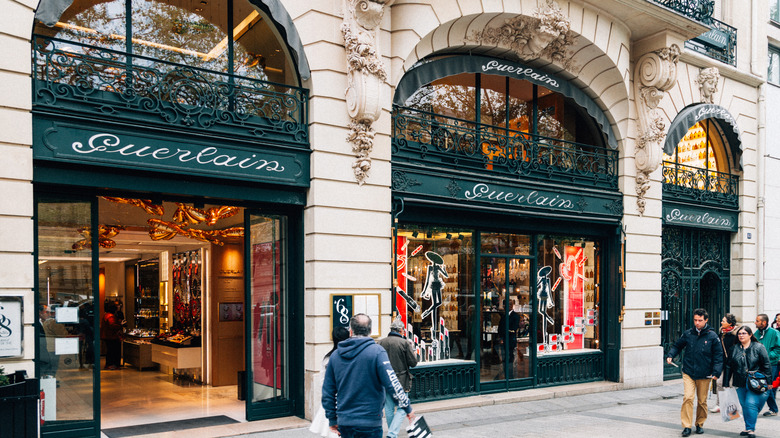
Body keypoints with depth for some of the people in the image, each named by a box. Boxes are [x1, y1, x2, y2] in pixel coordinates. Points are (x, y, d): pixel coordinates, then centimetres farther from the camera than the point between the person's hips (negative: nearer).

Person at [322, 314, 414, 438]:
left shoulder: (335, 355, 5)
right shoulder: (377, 351, -9)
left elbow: (327, 391, 9)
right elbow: (392, 383, -15)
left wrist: (332, 420, 17)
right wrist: (407, 407, -4)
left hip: (344, 423, 5)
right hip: (369, 423, -4)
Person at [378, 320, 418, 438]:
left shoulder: (381, 343, 2)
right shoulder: (405, 343, -10)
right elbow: (413, 362, -6)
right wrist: (411, 347, 8)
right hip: (401, 381, -4)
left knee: (389, 409, 15)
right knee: (401, 408, 3)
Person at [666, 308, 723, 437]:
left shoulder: (712, 336, -2)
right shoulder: (688, 334, 2)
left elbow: (718, 356, 1)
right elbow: (677, 346, 16)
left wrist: (716, 372, -8)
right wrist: (670, 355, -2)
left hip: (704, 375, 0)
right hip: (688, 373, 0)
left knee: (702, 401, 10)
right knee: (688, 397, -12)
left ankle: (700, 424, 29)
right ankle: (686, 426, -6)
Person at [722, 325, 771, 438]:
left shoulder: (758, 347, -2)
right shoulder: (734, 349, 8)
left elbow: (766, 365, -1)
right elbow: (729, 366, 11)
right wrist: (726, 382, 8)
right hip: (740, 383, 4)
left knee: (751, 404, -13)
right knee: (744, 405, 10)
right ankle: (748, 428, 21)